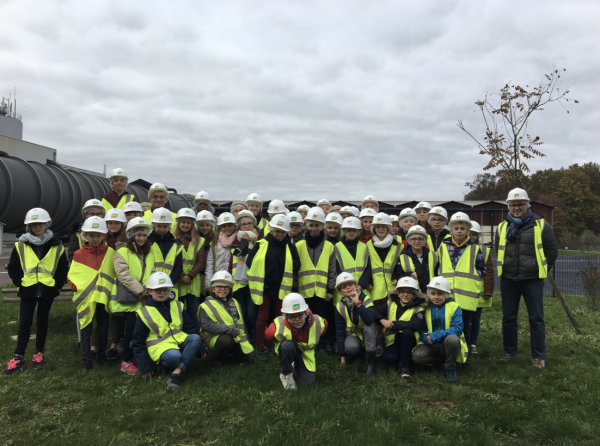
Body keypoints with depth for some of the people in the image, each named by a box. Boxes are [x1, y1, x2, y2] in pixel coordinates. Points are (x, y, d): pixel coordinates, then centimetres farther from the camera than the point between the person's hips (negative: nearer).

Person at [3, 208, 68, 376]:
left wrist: (57, 285, -1)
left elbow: (63, 268, 5)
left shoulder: (56, 246, -1)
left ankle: (38, 353, 23)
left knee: (42, 321, 11)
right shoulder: (20, 245, -1)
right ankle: (18, 357, 11)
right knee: (24, 323, 3)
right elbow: (13, 267, 6)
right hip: (27, 290, 0)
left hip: (47, 291, 0)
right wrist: (19, 282, -3)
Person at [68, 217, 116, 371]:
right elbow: (71, 275, 2)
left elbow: (116, 273, 6)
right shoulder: (79, 254, 0)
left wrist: (113, 287, -4)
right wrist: (76, 287, -12)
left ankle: (101, 357, 27)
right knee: (86, 330, 6)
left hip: (103, 297, 1)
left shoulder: (110, 253, 1)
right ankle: (86, 362, 15)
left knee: (103, 329, 11)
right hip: (85, 298, -1)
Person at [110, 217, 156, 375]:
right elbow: (123, 274, -11)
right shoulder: (122, 252, -1)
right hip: (128, 298, -5)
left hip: (144, 299, 5)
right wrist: (139, 291, -14)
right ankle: (126, 361, 7)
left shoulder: (149, 254, 16)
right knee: (132, 327, -7)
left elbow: (152, 274, 9)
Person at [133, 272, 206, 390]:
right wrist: (145, 368, -3)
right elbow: (138, 343, 1)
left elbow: (191, 327, 14)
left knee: (195, 338, -28)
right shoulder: (144, 313, -2)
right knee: (173, 356, -39)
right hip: (159, 346, -5)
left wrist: (201, 349, 8)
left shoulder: (177, 306, 10)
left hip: (179, 341, 5)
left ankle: (176, 373, -30)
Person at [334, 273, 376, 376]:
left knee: (368, 325, -35)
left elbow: (370, 320, -38)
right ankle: (356, 354, 8)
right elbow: (339, 331, -6)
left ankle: (370, 362, -24)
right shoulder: (340, 306, -12)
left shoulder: (366, 300, -20)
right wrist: (342, 355, -5)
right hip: (352, 334, 1)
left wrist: (358, 303, -41)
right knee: (350, 348, -33)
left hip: (368, 333, -1)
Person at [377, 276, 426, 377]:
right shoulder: (391, 304, 7)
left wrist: (392, 324, -27)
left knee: (407, 331, -35)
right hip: (393, 340, 1)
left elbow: (414, 325, -25)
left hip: (408, 341, -1)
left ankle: (404, 365, -18)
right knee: (388, 358, -31)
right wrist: (382, 320, -19)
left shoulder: (417, 309, -5)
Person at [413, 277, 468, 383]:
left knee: (452, 338, -38)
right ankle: (443, 361, 1)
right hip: (431, 345, 2)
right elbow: (422, 329, 2)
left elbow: (458, 328, -16)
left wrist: (437, 335, -27)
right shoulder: (426, 308, 2)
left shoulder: (453, 307, -5)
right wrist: (426, 338, -23)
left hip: (448, 344, -2)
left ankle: (450, 368, -10)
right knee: (417, 355, -28)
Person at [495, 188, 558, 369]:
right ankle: (509, 352, 24)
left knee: (536, 319, 3)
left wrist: (542, 270, 5)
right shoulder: (502, 227, 7)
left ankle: (538, 356, 15)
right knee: (508, 318, 11)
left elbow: (552, 250, 4)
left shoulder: (541, 225, -3)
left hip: (532, 280, -3)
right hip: (508, 280, 3)